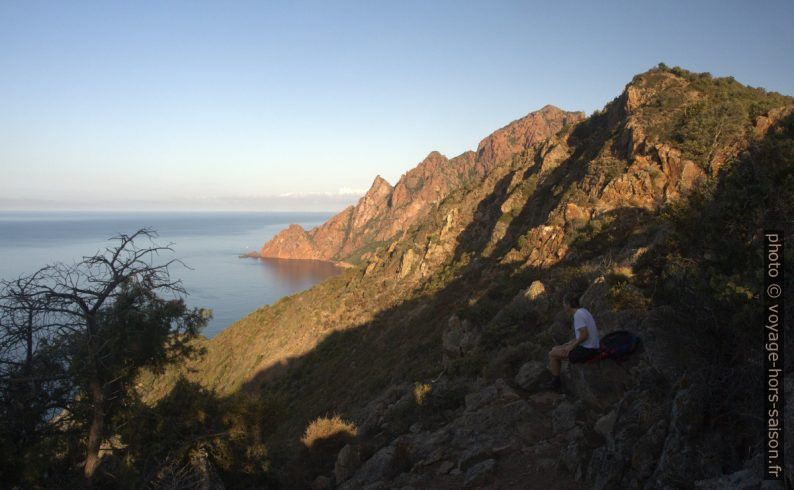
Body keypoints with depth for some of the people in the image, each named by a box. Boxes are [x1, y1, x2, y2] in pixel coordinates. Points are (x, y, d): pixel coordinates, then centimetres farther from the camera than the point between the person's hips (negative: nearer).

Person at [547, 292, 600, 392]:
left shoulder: (578, 315, -19)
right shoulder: (583, 311, 11)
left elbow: (584, 335, -25)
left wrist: (572, 346, -12)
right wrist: (571, 343, 14)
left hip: (586, 350, -10)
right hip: (591, 347, 10)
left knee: (552, 354, 2)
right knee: (555, 350, 18)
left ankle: (556, 384, 14)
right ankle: (554, 378, 25)